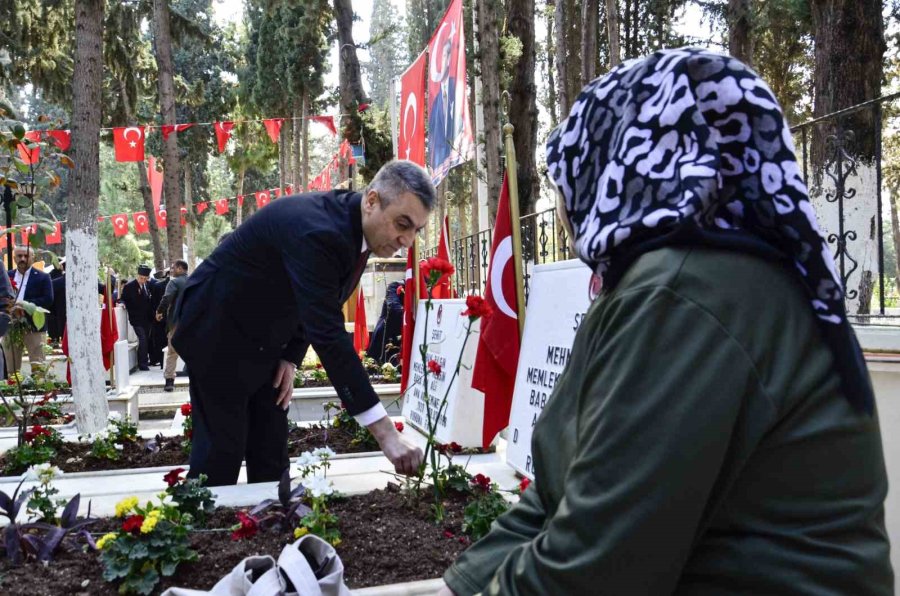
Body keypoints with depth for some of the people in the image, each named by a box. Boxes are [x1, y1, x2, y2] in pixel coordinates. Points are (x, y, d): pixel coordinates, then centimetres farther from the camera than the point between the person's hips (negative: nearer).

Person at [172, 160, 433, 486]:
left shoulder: (356, 227, -6)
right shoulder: (317, 230, -34)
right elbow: (329, 335, -40)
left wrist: (291, 358, -3)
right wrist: (386, 433, -41)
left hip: (265, 342, 8)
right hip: (218, 331, -8)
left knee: (271, 449, 7)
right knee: (222, 449, -3)